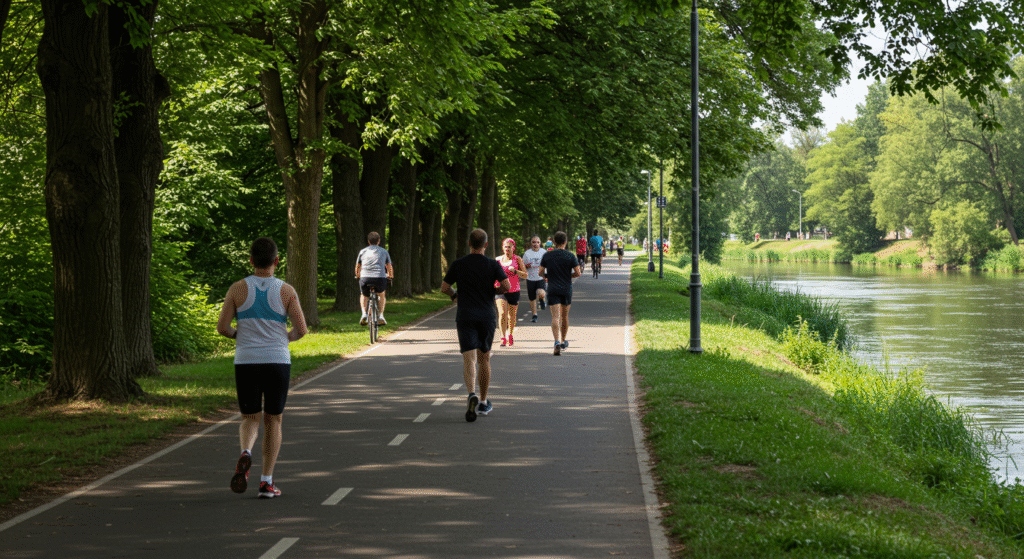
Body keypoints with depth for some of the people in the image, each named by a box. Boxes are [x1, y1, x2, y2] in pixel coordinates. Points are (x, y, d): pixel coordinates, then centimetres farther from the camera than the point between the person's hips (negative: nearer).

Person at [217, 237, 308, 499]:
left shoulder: (237, 289, -2)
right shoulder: (286, 291, -3)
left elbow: (222, 327, -3)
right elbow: (301, 329, -5)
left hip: (246, 362, 0)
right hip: (278, 362, 0)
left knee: (250, 418, 14)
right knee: (273, 420, 12)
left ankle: (246, 453, -20)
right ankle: (267, 482, 9)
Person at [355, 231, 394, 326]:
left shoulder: (363, 251, 19)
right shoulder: (384, 252, 18)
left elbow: (357, 267, 30)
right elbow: (389, 267, 26)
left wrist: (358, 276, 49)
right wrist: (390, 276, 45)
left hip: (365, 278, 0)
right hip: (380, 278, 0)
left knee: (364, 296, 28)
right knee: (381, 295, 30)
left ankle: (364, 314, 5)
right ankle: (381, 315, 17)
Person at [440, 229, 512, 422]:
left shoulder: (458, 265, 0)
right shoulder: (493, 265, -1)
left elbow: (444, 288, 4)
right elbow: (507, 286, -9)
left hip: (465, 317, -1)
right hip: (486, 317, 1)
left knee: (469, 359, -8)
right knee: (484, 358, 15)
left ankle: (472, 395, -33)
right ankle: (483, 402, 22)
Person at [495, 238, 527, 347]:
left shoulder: (517, 259, 1)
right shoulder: (498, 260, 7)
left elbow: (525, 275, -2)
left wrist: (515, 270, -18)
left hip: (514, 291, 0)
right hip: (501, 290, 0)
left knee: (512, 315, 9)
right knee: (502, 313, -16)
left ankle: (510, 336, 30)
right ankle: (503, 337, -14)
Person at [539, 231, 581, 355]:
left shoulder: (547, 256, 0)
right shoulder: (570, 256, -4)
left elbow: (541, 273, 3)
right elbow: (578, 273, -6)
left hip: (553, 289, 0)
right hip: (566, 289, 0)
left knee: (555, 317, -8)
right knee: (565, 316, 18)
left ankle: (557, 342, -27)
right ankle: (563, 341, 32)